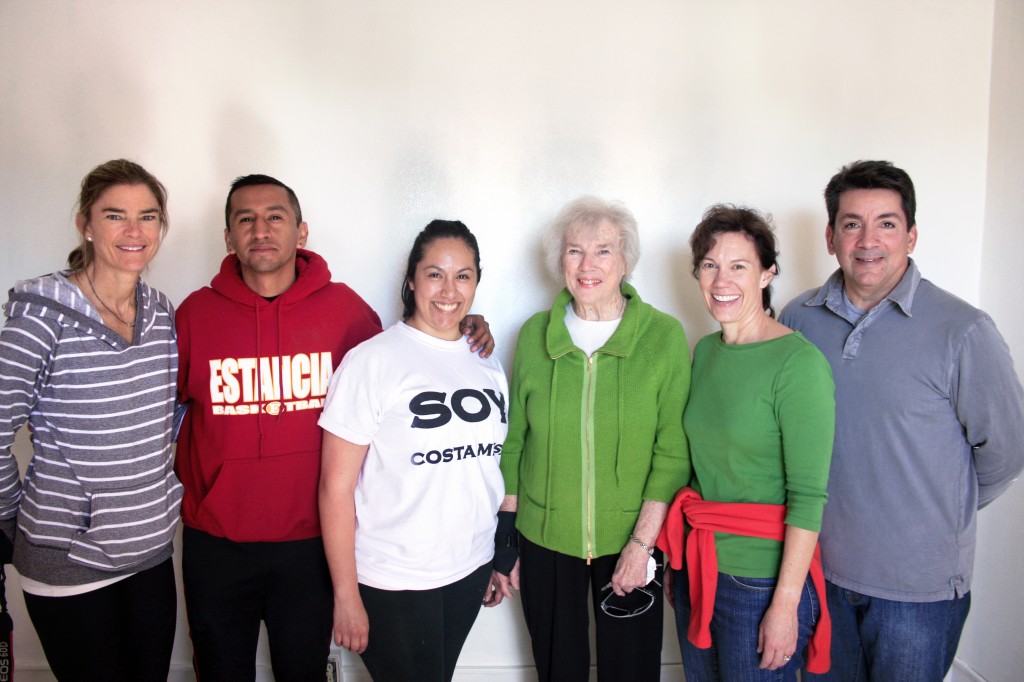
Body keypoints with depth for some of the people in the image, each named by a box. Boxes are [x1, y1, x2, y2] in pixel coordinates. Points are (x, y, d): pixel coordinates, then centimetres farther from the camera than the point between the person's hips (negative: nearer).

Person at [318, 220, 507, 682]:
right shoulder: (372, 362, -13)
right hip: (393, 583, -5)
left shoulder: (487, 364, 5)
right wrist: (346, 596, -12)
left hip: (470, 573, 5)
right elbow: (336, 488, -13)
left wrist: (505, 555, 11)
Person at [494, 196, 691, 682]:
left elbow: (673, 453, -7)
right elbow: (514, 444, 5)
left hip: (630, 539, -1)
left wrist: (641, 544, -10)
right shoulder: (535, 334, -1)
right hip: (544, 539, 2)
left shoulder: (664, 336, -7)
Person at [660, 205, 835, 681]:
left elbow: (808, 496, -17)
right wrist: (675, 557, 12)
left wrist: (786, 604, -18)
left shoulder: (798, 361, -16)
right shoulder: (705, 351, 5)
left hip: (762, 576, -6)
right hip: (696, 565, 6)